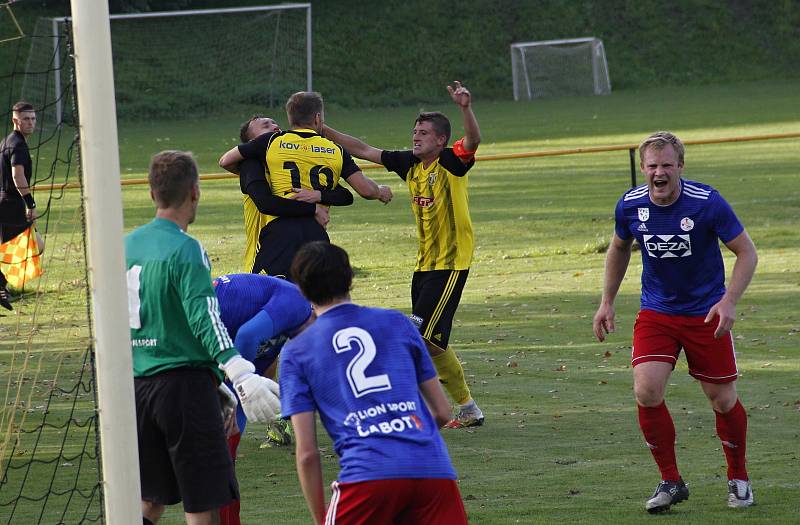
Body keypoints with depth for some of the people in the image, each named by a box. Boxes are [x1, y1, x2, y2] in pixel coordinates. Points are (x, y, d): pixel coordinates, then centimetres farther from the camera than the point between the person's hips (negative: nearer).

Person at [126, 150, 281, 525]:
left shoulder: (128, 245, 12)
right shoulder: (185, 249, -12)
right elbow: (204, 319, -23)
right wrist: (241, 376, -31)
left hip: (139, 382, 7)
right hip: (184, 382, -7)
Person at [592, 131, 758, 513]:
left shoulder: (707, 203, -19)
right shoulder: (630, 206, -8)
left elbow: (746, 253, -10)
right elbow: (619, 248, 13)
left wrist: (728, 301, -22)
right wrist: (607, 302, 12)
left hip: (706, 313, -2)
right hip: (656, 313, 2)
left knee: (723, 400, 3)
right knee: (646, 392, -15)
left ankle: (738, 478, 28)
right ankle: (670, 481, 1)